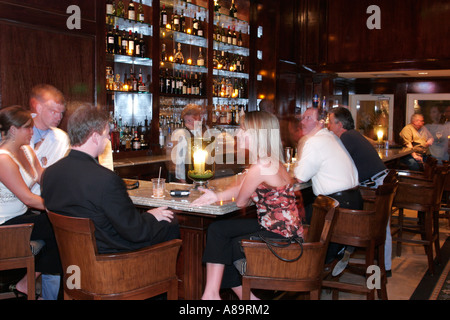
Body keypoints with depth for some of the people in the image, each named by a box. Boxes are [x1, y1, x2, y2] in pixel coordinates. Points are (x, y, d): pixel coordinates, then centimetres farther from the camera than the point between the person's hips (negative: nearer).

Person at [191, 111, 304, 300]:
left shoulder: (260, 167, -23)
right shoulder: (271, 162, 8)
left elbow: (240, 202, -11)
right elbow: (240, 187, 13)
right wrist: (218, 196, -2)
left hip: (279, 236, -9)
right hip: (281, 229, 9)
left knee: (222, 248, 3)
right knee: (217, 229, 9)